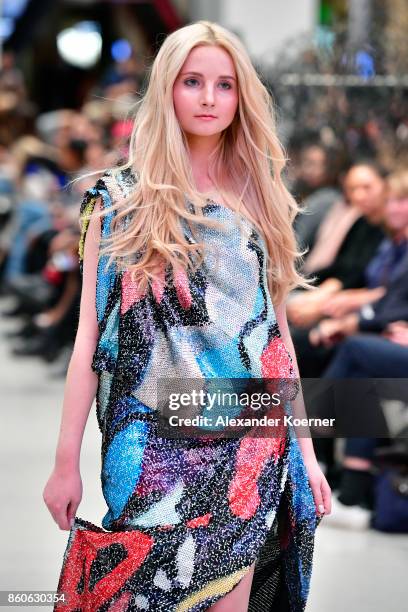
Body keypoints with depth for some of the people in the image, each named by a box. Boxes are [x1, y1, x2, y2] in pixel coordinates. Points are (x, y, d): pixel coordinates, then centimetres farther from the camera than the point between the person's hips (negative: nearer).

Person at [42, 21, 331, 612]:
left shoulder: (259, 199, 11)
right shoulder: (122, 198, 2)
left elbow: (277, 329, 13)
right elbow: (90, 335, -1)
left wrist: (305, 448, 9)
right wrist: (66, 462, -4)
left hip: (252, 446, 3)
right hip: (155, 447, -2)